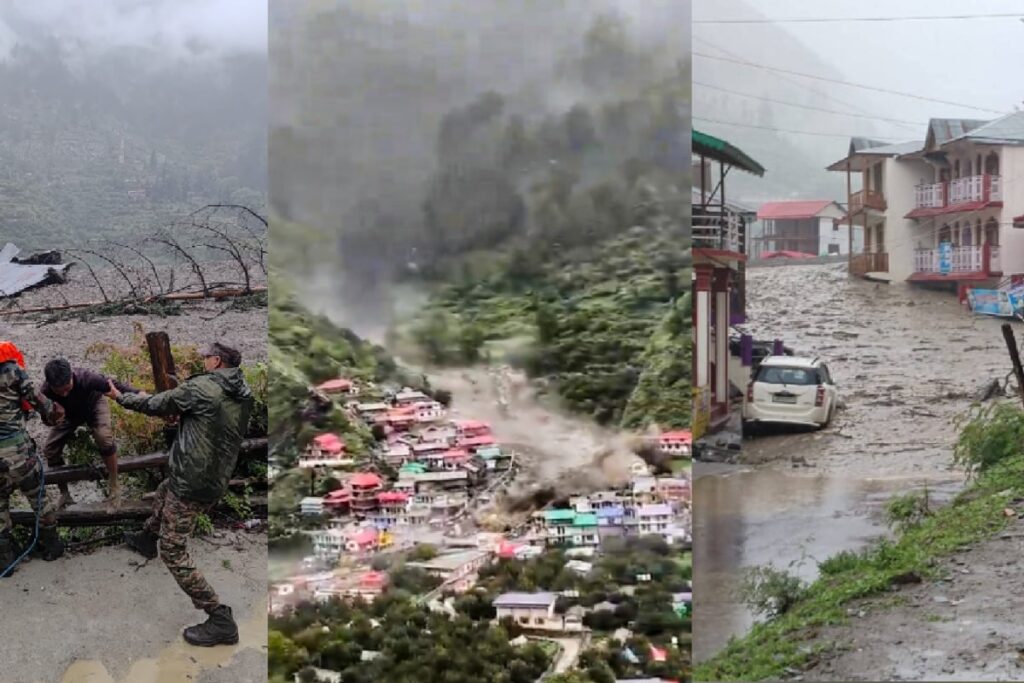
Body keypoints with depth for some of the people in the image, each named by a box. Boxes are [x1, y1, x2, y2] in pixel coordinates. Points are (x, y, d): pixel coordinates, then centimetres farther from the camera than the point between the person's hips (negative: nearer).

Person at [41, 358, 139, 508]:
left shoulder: (85, 378, -42)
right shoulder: (46, 392, -34)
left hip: (94, 405, -3)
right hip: (69, 413, 3)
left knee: (104, 437, -30)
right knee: (49, 448, -7)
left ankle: (113, 487, -13)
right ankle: (64, 494, 15)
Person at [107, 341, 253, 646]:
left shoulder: (200, 387, -17)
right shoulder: (243, 396, 4)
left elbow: (154, 405, -3)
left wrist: (119, 396, 13)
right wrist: (181, 411, 16)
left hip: (190, 483, -9)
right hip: (218, 482, 9)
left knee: (173, 552, -2)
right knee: (164, 491, 38)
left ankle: (221, 621, -7)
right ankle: (146, 539, 62)